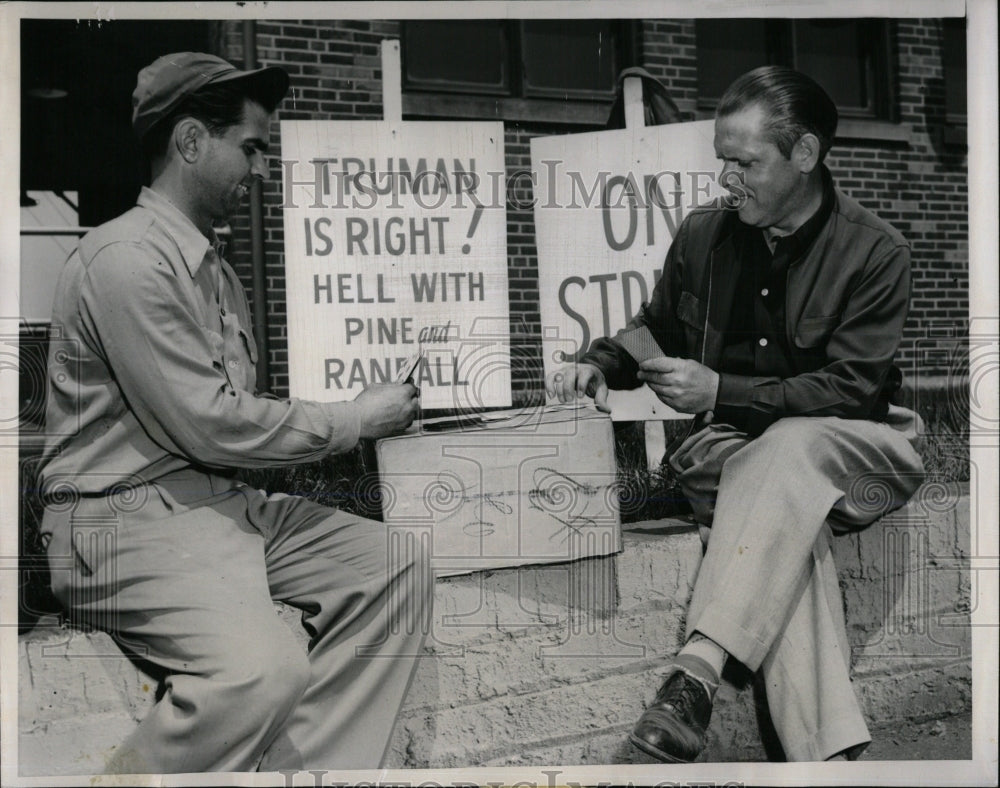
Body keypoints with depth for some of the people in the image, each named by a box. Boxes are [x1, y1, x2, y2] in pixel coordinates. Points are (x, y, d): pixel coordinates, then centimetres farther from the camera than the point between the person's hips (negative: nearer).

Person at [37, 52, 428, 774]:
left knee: (395, 572, -3)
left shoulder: (215, 267, 18)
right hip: (127, 517, -10)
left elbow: (234, 413, 14)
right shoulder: (128, 257, -13)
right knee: (263, 667, -32)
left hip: (222, 498, 10)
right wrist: (355, 421, -8)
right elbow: (210, 424, -17)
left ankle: (301, 772, -3)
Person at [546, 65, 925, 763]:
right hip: (737, 445, 3)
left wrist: (721, 390, -22)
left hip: (851, 449, -2)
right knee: (787, 526, -33)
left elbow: (850, 388, -14)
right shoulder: (704, 234, 5)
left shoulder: (875, 252, -8)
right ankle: (827, 747, -45)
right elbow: (656, 331, 20)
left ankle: (697, 673, -48)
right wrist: (599, 365, -2)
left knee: (789, 448, -38)